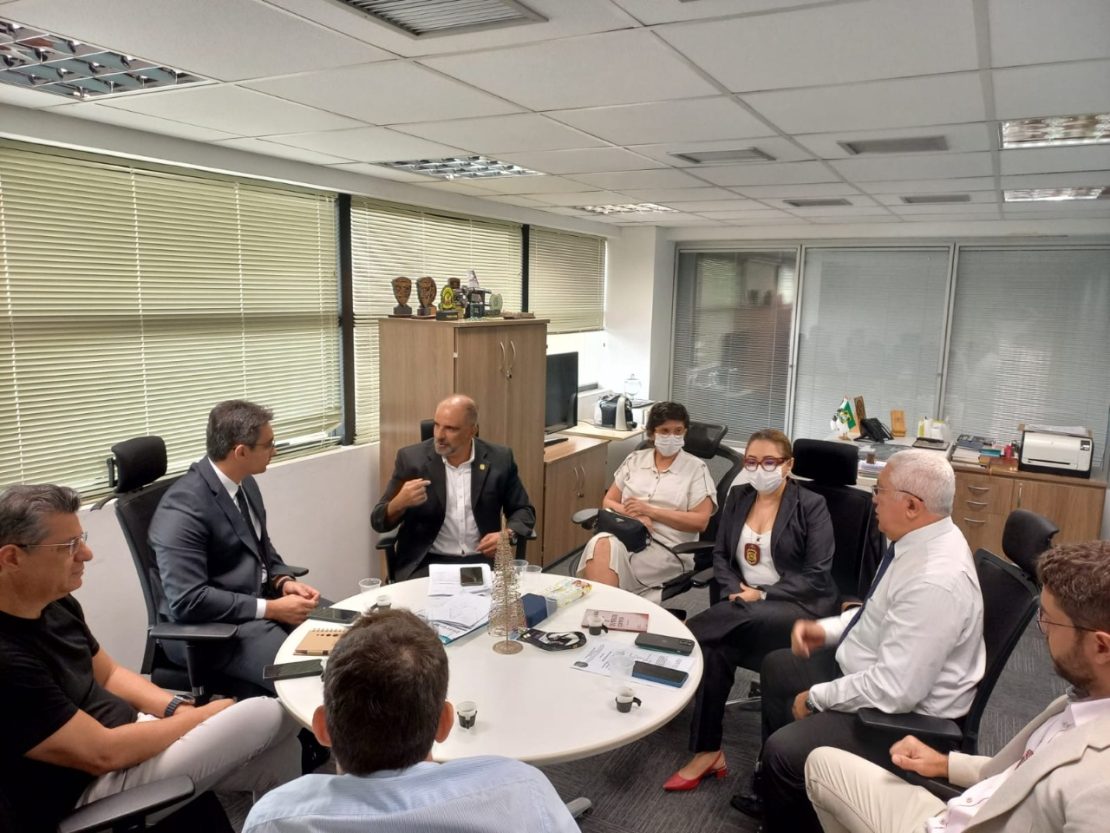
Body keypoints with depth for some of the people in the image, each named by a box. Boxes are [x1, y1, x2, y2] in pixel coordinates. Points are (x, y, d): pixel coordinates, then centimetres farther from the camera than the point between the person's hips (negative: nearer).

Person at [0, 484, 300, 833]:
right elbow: (101, 753, -24)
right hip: (89, 791, -8)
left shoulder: (54, 603, 0)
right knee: (273, 717, -9)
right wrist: (201, 716, -12)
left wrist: (180, 709, -3)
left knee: (275, 758, 0)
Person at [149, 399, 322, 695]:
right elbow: (187, 601, -26)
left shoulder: (245, 483, 4)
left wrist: (283, 582, -4)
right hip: (210, 626, -8)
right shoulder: (182, 509, -22)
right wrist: (270, 609, -23)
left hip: (261, 600, 8)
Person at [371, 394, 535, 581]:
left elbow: (523, 510, 9)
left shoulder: (499, 459, 0)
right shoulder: (411, 458, -3)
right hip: (427, 563, -1)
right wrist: (399, 503, -23)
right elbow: (379, 522, 0)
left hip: (482, 561, 1)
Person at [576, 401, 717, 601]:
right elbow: (608, 502, 15)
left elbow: (700, 522, -3)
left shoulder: (696, 468, 5)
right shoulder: (634, 460, 16)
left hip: (667, 548, -4)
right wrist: (634, 515, -8)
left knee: (609, 553, -34)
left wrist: (649, 511, -9)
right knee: (600, 544, -34)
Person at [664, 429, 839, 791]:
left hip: (799, 607, -5)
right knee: (714, 649, -27)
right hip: (744, 603, 5)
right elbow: (720, 555, 10)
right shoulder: (738, 497, 10)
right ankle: (708, 751, -17)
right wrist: (735, 590, -10)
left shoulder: (811, 505, -5)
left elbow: (817, 576, -10)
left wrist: (763, 594, -17)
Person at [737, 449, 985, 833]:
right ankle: (776, 792, 36)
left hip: (905, 715, -10)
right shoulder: (922, 540, -3)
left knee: (784, 749, -21)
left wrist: (816, 698, -18)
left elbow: (895, 690, -31)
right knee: (777, 667, 19)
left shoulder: (935, 581, -34)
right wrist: (828, 629, 1)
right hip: (870, 671, 10)